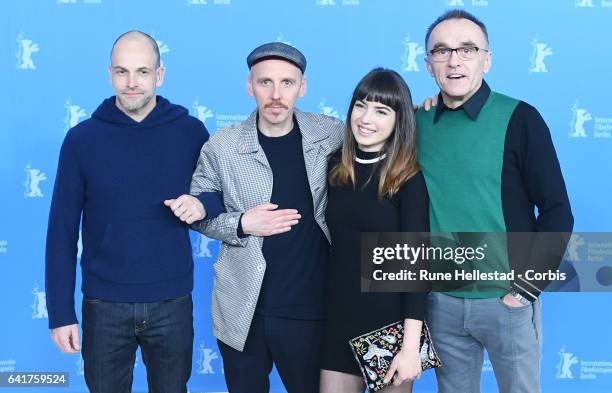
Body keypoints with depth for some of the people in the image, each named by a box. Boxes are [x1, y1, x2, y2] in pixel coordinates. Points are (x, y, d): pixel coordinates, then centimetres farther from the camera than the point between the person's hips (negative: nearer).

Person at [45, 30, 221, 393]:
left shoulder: (190, 131, -2)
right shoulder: (82, 138, -3)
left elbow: (223, 197, 8)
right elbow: (62, 231, -1)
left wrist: (203, 205, -16)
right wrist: (61, 312, -4)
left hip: (172, 303, 1)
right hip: (104, 306, 0)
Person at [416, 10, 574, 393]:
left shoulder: (519, 118, -9)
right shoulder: (418, 121, 2)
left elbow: (557, 213, -9)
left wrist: (526, 288, -11)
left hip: (506, 300, -3)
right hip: (441, 301, 3)